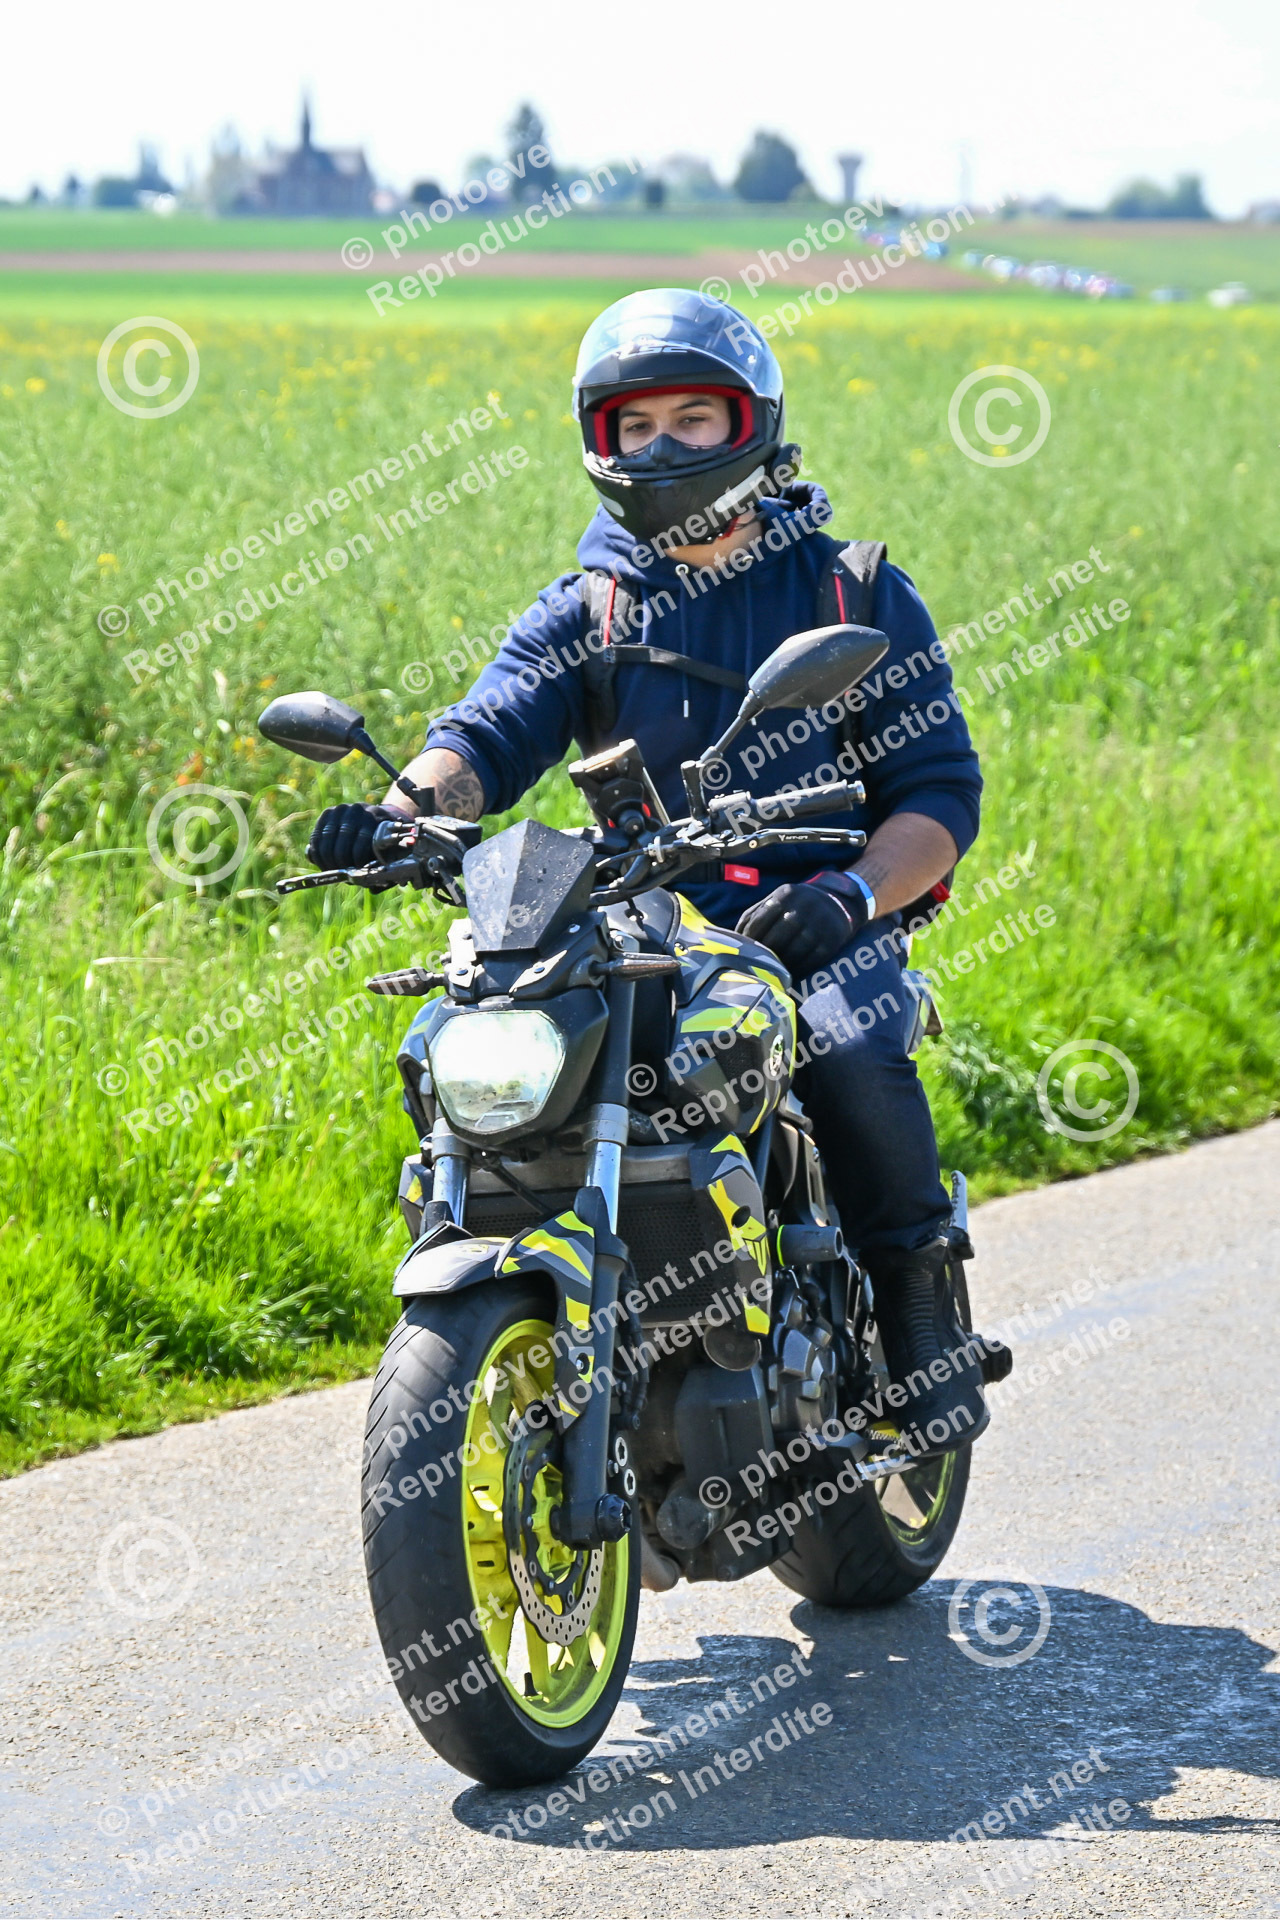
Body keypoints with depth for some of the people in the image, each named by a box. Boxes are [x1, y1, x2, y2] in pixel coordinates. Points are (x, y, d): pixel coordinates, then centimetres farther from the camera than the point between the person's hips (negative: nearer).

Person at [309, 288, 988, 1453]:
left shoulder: (858, 594, 8)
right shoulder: (588, 610, 14)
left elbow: (941, 789, 3)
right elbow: (489, 734, -3)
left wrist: (853, 894, -18)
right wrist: (407, 811, -27)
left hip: (818, 932, -2)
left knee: (849, 1052, -34)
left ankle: (917, 1301, -12)